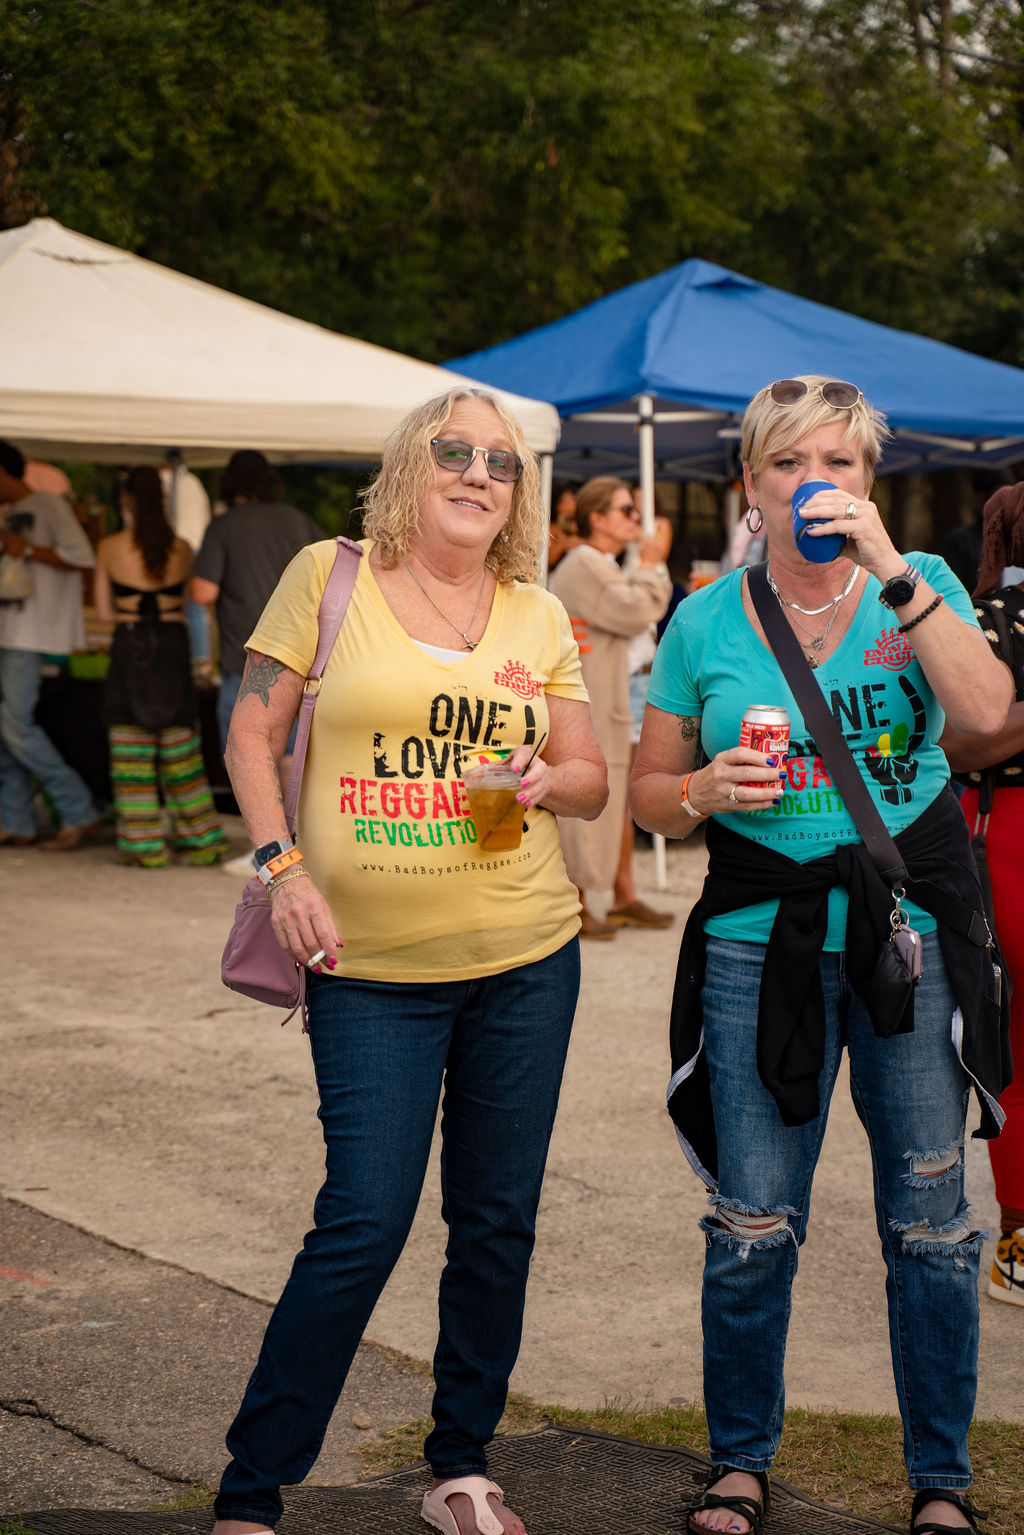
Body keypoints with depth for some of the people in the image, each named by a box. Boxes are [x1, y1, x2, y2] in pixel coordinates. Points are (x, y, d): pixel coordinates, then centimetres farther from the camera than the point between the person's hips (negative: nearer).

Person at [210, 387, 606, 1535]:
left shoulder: (539, 618, 8)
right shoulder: (329, 576, 0)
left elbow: (591, 779, 14)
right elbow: (251, 732, 3)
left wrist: (550, 780, -10)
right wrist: (283, 866, -10)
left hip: (526, 961, 4)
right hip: (372, 967, -4)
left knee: (497, 1223, 10)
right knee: (363, 1224, -7)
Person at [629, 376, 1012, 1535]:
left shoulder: (920, 587, 3)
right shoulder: (704, 624, 5)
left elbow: (985, 713, -16)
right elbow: (648, 794, 10)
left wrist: (892, 571, -20)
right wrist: (705, 792, -12)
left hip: (911, 928, 0)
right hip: (760, 945, 1)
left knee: (928, 1220, 5)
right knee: (752, 1224, 3)